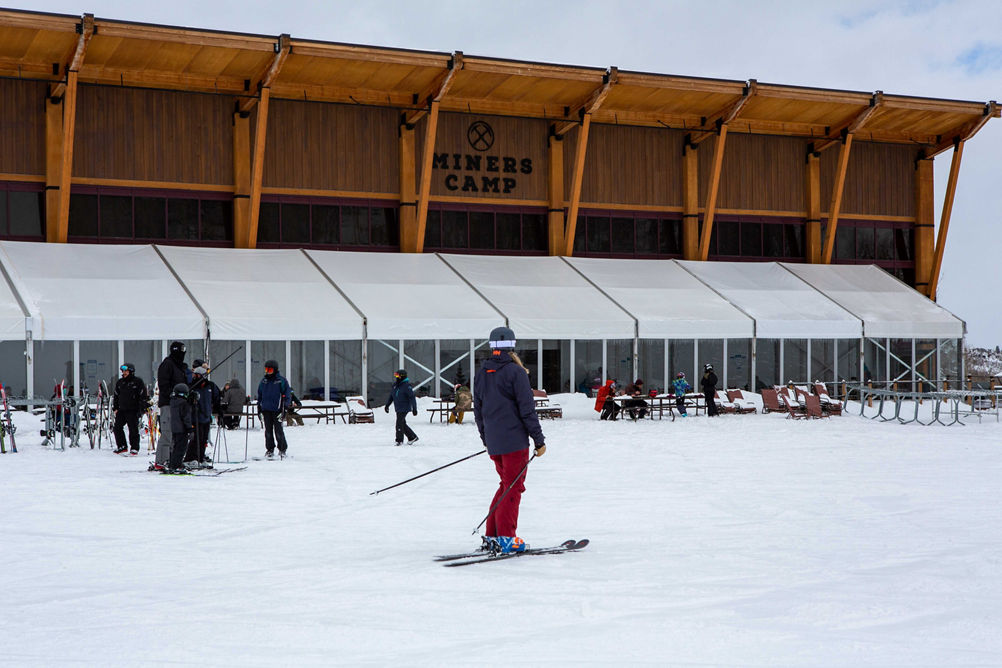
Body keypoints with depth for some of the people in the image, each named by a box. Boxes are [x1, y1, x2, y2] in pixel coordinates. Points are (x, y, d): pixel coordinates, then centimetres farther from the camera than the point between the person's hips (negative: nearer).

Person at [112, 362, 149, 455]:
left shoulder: (138, 381, -3)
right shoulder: (120, 382, 14)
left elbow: (144, 396, -4)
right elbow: (115, 396, 22)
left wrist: (143, 408, -8)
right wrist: (115, 408, 16)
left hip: (133, 410, -6)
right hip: (122, 410, 6)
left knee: (133, 429, -4)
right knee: (117, 428, 3)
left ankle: (134, 448, 3)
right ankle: (121, 446, 13)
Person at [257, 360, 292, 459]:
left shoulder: (281, 380, -1)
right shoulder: (264, 381, 14)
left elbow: (287, 394, -1)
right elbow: (259, 395, 21)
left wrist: (284, 408, -9)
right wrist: (259, 408, 14)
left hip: (277, 410, -5)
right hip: (266, 410, 5)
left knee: (278, 430, -4)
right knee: (268, 431, 6)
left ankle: (282, 450, 7)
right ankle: (270, 450, 13)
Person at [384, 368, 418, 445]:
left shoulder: (406, 386, -15)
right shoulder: (395, 385, 10)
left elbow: (412, 397, -16)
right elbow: (391, 396, 21)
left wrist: (414, 408, -18)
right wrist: (387, 405, 19)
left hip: (404, 408, -8)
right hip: (398, 408, 8)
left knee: (399, 423, -10)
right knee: (403, 424, 12)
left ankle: (399, 440, 0)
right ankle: (412, 437, 24)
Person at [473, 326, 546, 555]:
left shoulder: (481, 373, 9)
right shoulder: (515, 372, -11)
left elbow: (478, 410, 16)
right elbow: (527, 409, -12)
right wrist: (539, 440, -6)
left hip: (493, 441, 7)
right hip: (514, 440, -7)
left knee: (506, 484, 18)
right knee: (513, 488, -1)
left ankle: (491, 536, 16)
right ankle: (506, 538, -3)